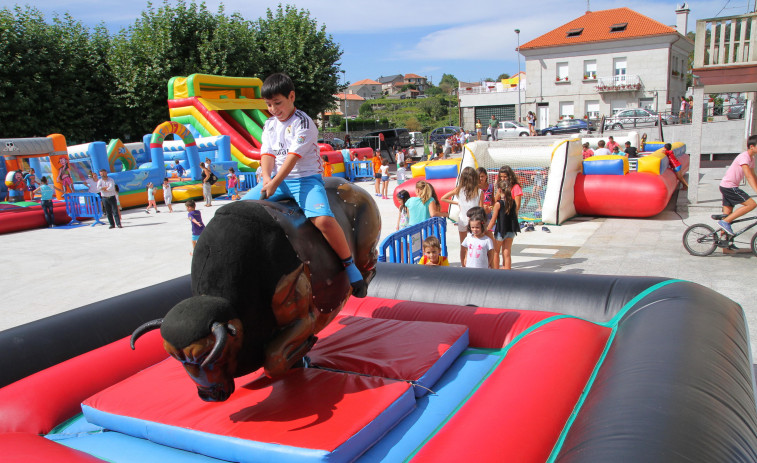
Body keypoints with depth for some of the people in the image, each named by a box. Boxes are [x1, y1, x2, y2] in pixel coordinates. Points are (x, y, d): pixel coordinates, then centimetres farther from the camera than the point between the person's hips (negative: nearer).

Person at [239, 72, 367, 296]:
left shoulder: (304, 123, -8)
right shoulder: (269, 126, 14)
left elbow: (293, 157, -17)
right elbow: (268, 154, 4)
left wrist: (275, 183, -24)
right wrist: (266, 178, -16)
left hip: (306, 178, -7)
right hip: (278, 179, 7)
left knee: (323, 219, -31)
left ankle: (350, 266, -14)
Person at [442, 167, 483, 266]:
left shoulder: (459, 190, -5)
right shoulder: (479, 192, -11)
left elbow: (443, 198, 2)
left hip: (462, 221, 2)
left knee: (463, 247, 15)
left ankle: (464, 266, 23)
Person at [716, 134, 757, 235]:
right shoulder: (744, 157, -18)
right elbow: (749, 177, -27)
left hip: (727, 187, 10)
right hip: (728, 186, -10)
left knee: (728, 215, 11)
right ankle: (724, 221, -13)